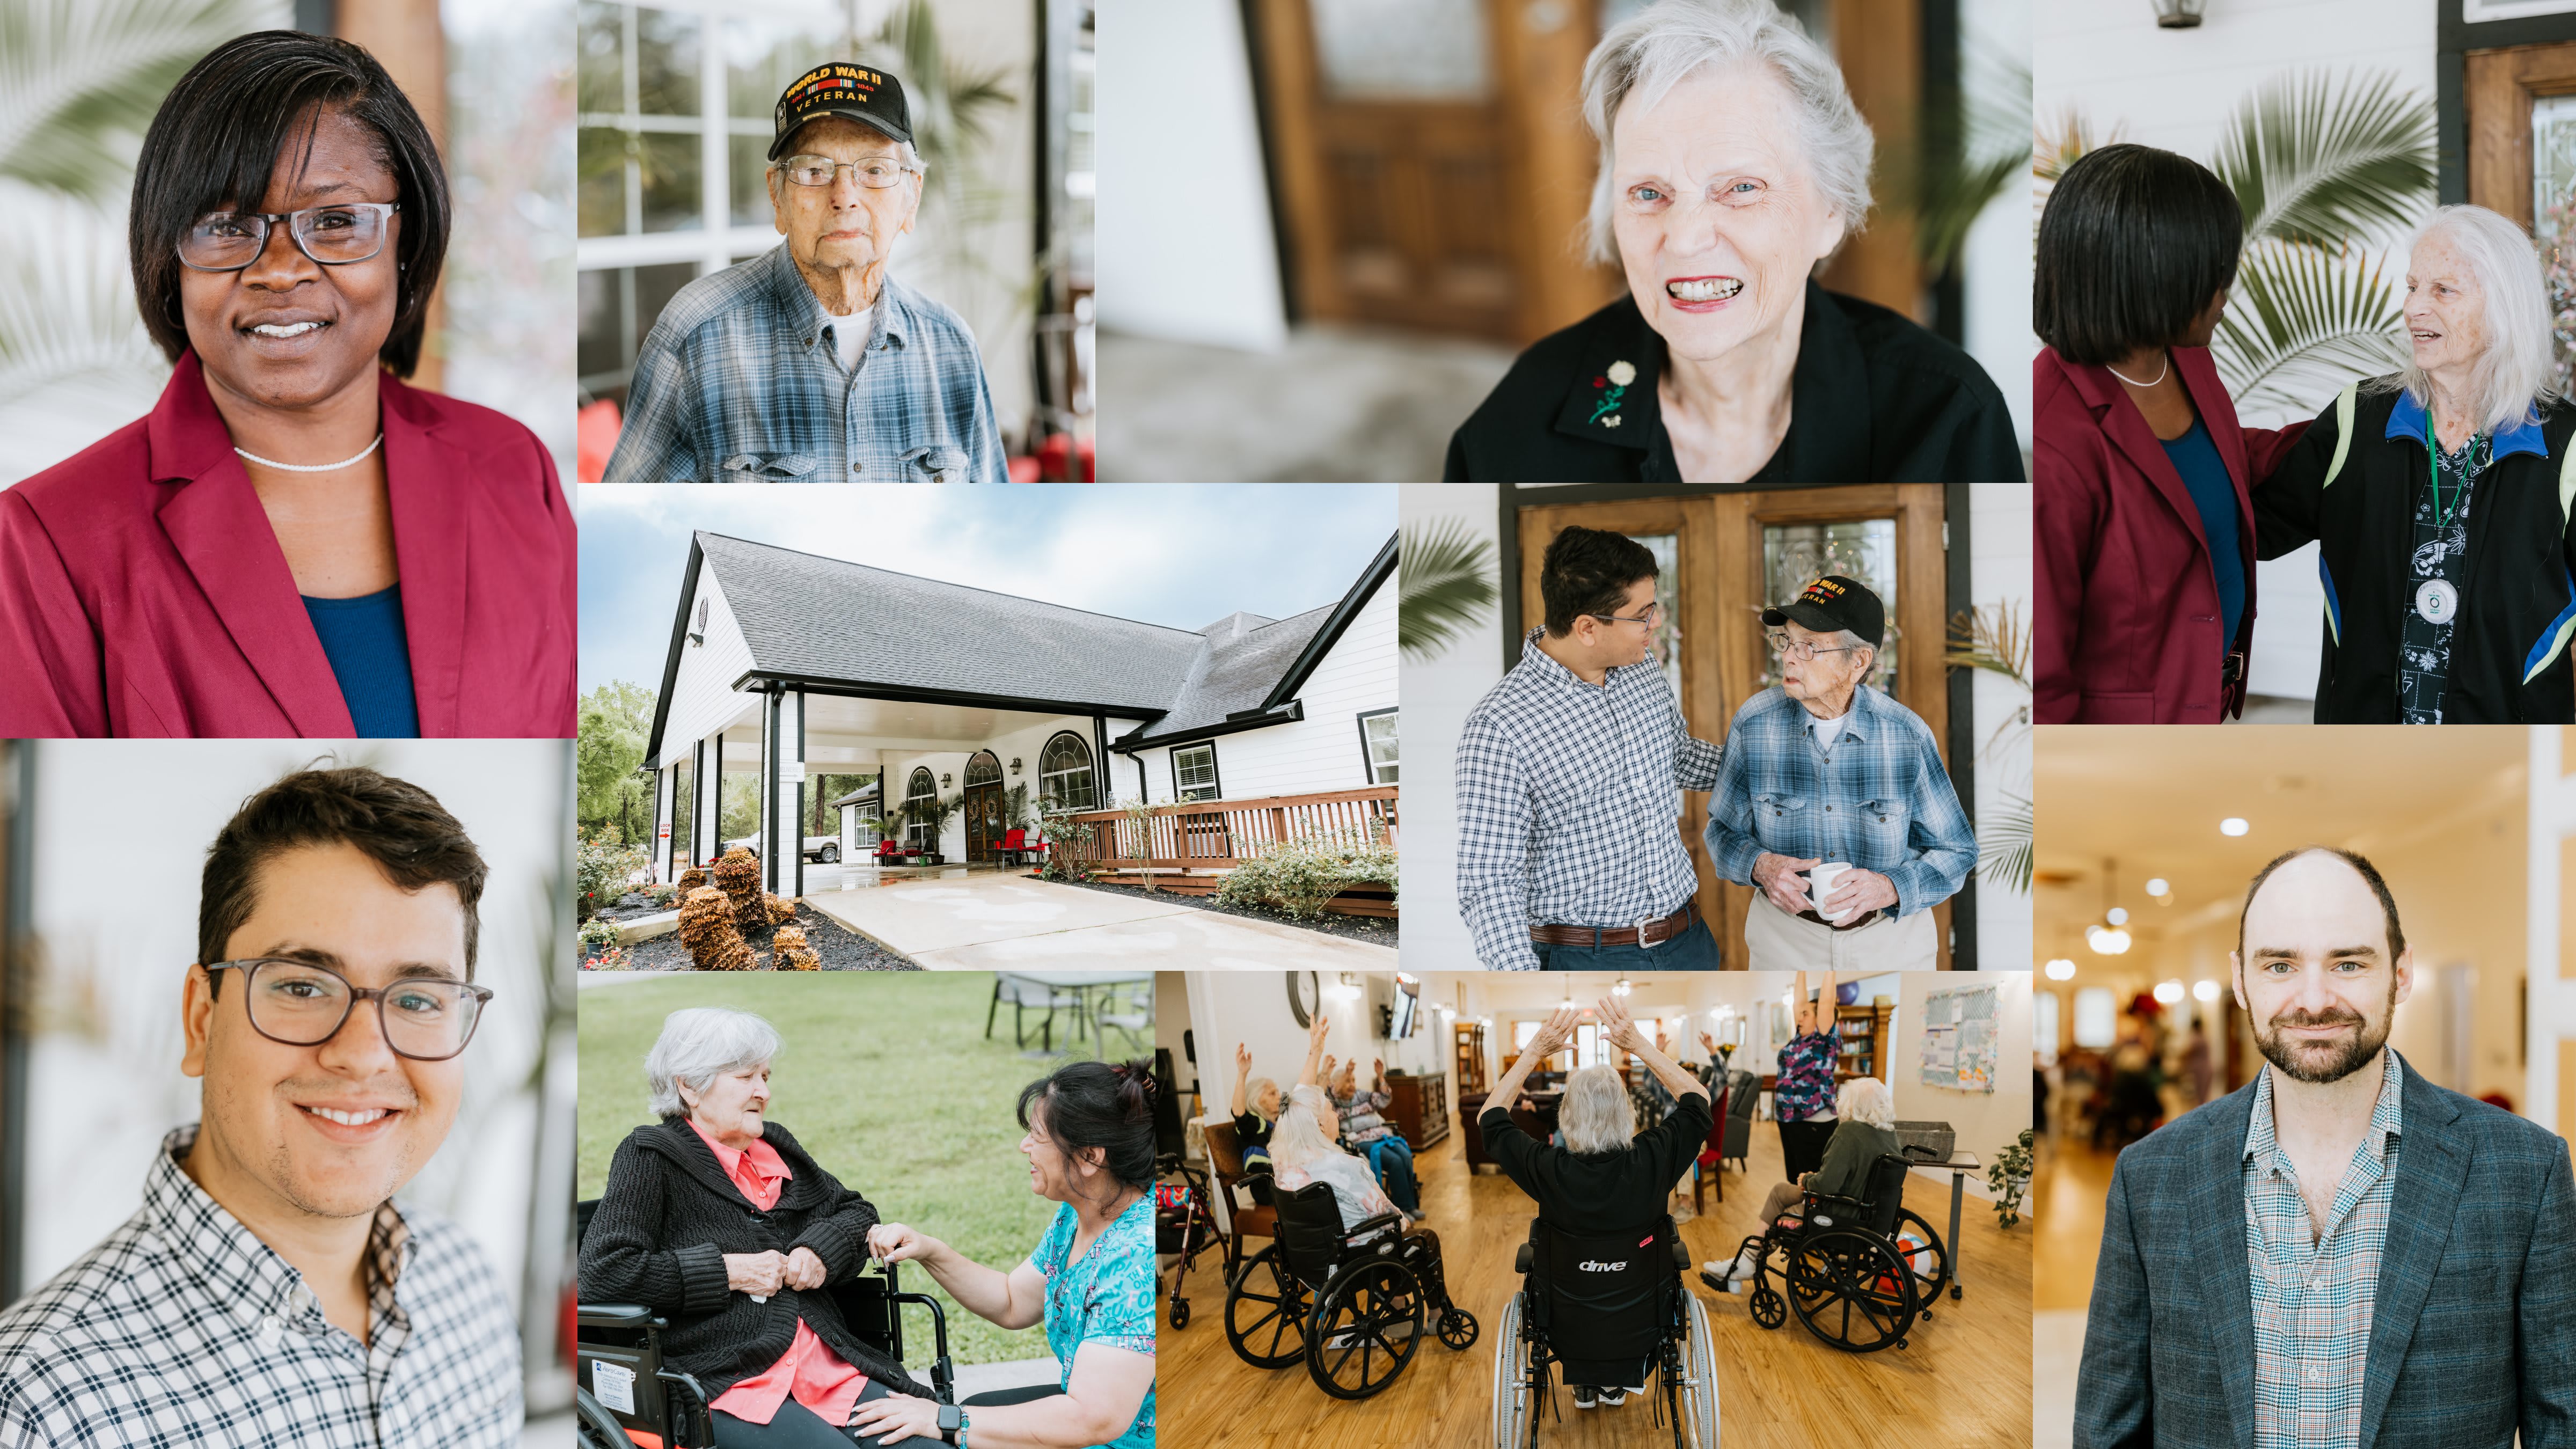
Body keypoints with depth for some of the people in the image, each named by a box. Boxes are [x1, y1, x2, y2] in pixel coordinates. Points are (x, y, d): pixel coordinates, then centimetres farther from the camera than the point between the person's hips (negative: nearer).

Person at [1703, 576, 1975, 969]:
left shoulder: (1907, 736, -15)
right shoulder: (1754, 724, -12)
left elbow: (1956, 851, -7)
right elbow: (1724, 830, 0)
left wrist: (1889, 887, -24)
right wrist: (1759, 866, -22)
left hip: (1892, 933, -1)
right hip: (1785, 934, 1)